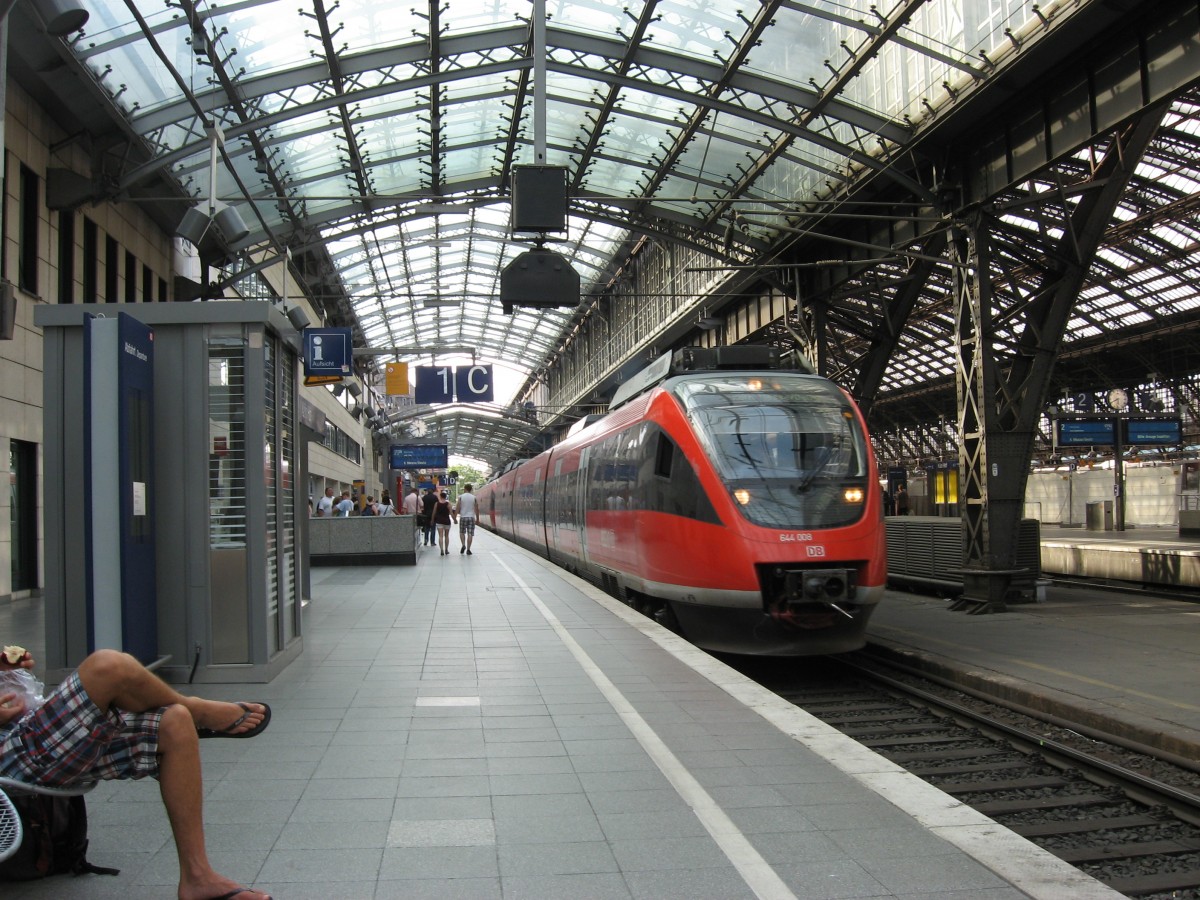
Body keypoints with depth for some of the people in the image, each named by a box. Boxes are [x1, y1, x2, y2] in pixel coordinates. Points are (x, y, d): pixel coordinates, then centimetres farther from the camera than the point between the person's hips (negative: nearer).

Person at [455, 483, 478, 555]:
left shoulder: (461, 497, -1)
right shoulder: (474, 497, 2)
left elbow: (457, 508, -3)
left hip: (463, 517, 0)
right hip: (471, 517, 0)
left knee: (462, 532, 15)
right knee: (470, 534, 1)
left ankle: (463, 545, -4)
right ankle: (468, 549, -2)